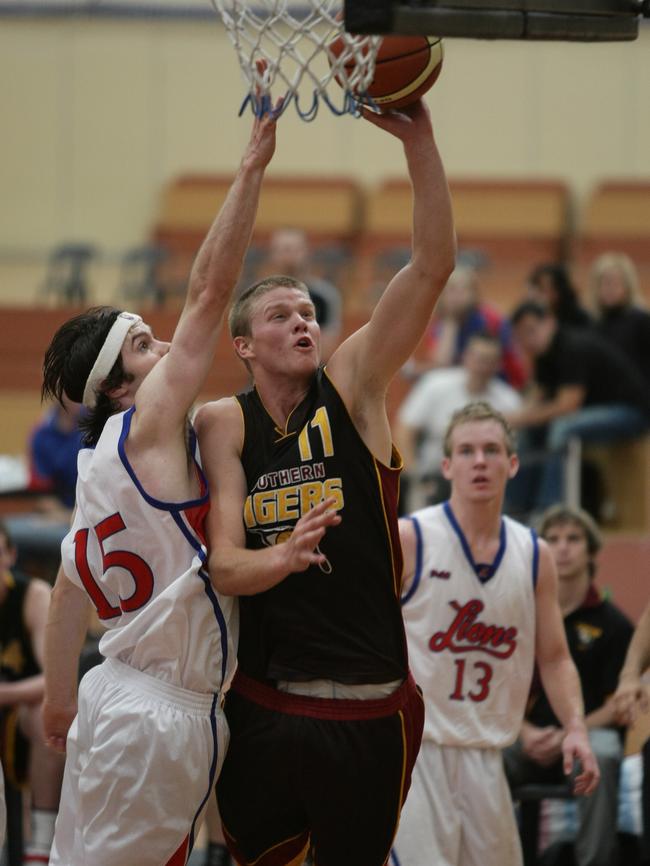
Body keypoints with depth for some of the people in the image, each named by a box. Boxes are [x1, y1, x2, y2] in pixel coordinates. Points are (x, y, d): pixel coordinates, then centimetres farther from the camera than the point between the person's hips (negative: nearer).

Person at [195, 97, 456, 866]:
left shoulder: (351, 387, 0)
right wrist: (281, 557, -30)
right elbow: (223, 566, -7)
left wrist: (418, 144, -21)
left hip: (368, 708, -1)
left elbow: (432, 267, -11)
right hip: (263, 707, 1)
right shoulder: (223, 425, 2)